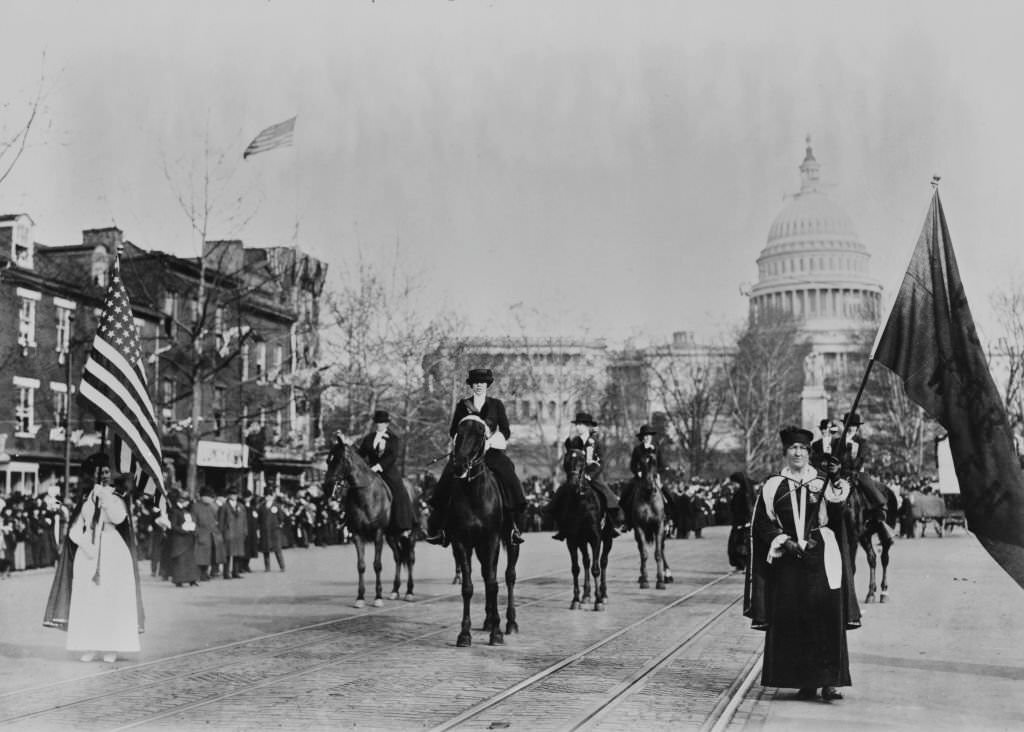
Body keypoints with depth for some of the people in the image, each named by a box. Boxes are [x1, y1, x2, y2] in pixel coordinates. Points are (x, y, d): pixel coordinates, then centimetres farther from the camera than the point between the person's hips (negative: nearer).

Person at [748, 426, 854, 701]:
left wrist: (838, 492, -17)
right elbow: (762, 524, 6)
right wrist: (783, 541, -9)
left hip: (820, 560, -1)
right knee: (790, 621, -1)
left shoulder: (823, 483, 8)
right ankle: (805, 681, 8)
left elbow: (838, 521, -2)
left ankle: (828, 680, -7)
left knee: (826, 618, -8)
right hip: (786, 561, 1)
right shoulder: (773, 486, 8)